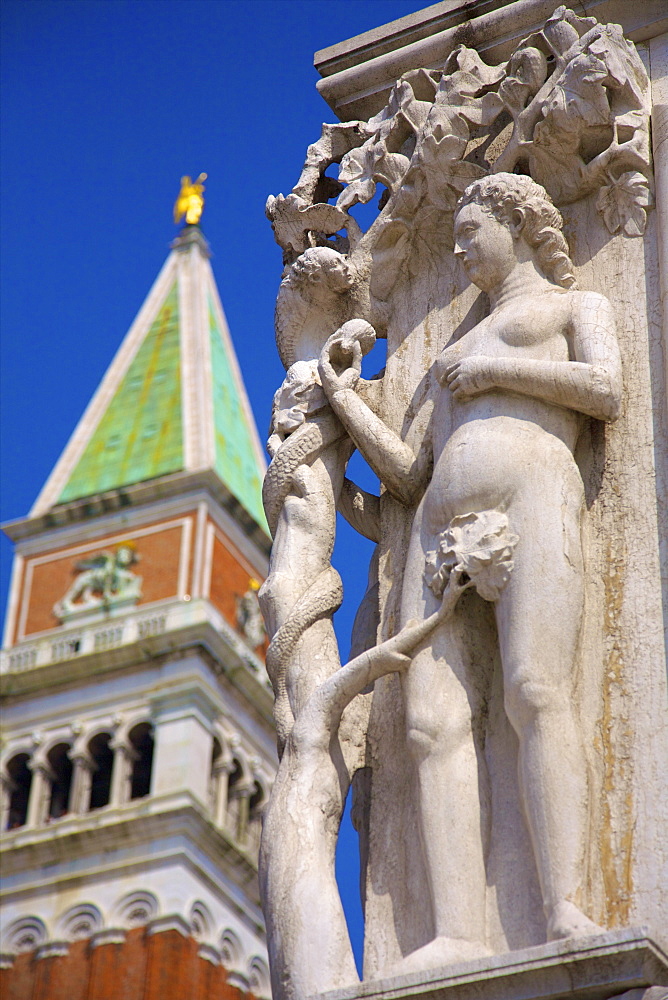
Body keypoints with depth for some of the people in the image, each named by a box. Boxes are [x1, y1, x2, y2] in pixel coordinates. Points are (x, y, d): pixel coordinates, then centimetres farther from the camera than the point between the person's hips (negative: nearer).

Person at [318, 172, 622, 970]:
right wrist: (346, 403, 27)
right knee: (434, 721, -17)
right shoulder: (458, 354, 38)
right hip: (443, 521, 6)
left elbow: (606, 391, 0)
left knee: (536, 692, -28)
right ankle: (458, 937, -31)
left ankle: (565, 915, -40)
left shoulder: (578, 305, 23)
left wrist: (494, 368, 3)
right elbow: (411, 479, 30)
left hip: (532, 490, -5)